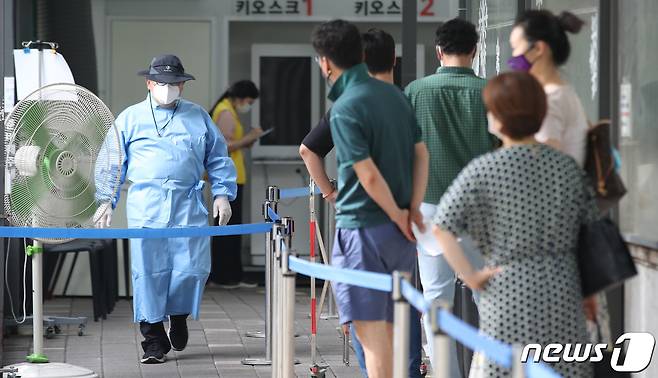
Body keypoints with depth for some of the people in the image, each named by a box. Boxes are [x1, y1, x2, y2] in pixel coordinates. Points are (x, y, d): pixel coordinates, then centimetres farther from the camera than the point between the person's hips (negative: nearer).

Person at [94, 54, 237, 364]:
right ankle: (154, 340, 4)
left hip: (188, 207, 1)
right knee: (148, 272, -5)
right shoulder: (130, 118, 12)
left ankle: (178, 315, 24)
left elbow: (219, 159, 18)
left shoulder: (198, 117, 16)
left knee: (192, 268, -7)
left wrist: (222, 193, 6)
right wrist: (106, 200, 5)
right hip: (145, 207, -1)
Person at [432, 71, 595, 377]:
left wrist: (470, 277, -7)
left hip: (509, 295, -3)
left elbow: (442, 227, -14)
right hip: (562, 294, 3)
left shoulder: (483, 170, -7)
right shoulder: (567, 167, 3)